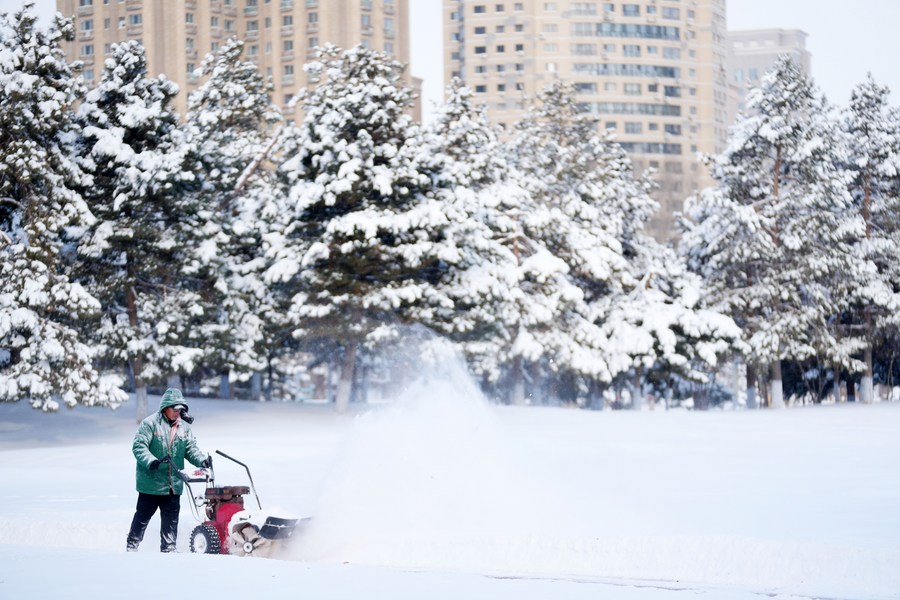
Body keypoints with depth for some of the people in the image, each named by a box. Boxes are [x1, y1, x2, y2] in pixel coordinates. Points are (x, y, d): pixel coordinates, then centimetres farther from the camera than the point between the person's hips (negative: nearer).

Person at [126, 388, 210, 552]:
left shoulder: (184, 427, 10)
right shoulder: (150, 423, -8)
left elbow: (191, 449, 9)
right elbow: (138, 446, -14)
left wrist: (202, 460, -11)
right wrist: (150, 461, -29)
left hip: (174, 483, 5)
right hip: (151, 482, -5)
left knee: (171, 517, 7)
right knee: (143, 515, 3)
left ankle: (168, 548, 14)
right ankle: (132, 546, 13)